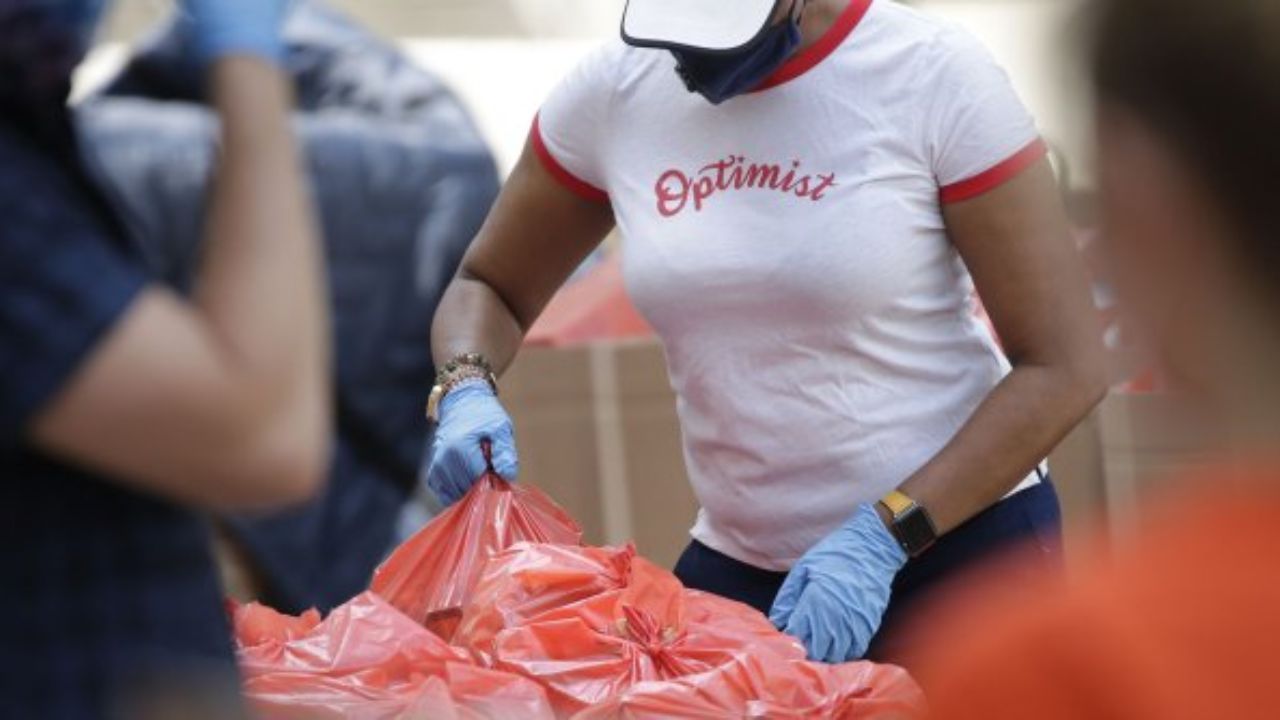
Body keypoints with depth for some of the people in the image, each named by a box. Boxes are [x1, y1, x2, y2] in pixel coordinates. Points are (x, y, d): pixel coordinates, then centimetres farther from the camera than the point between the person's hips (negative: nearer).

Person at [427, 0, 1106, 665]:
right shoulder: (611, 90, -3)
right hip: (738, 567, 4)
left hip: (960, 543, -3)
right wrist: (467, 393, -8)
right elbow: (488, 286, 13)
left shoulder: (936, 76, -14)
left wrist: (883, 535, -20)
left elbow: (1062, 368, -12)